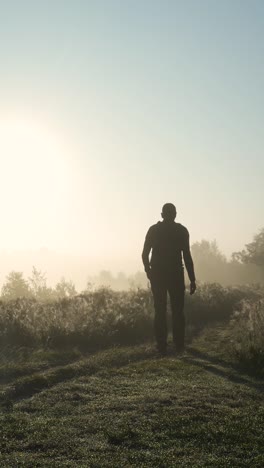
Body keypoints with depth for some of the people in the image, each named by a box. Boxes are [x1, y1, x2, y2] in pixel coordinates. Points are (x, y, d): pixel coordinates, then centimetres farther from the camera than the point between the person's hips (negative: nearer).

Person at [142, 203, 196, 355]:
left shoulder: (154, 230, 3)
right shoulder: (181, 230, -3)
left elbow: (145, 254, 1)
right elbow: (187, 257, -7)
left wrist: (148, 270, 18)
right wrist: (192, 280, -3)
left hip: (157, 274, 2)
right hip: (176, 274, -1)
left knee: (160, 311, 6)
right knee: (178, 311, 8)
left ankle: (162, 346, 4)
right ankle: (179, 346, 6)